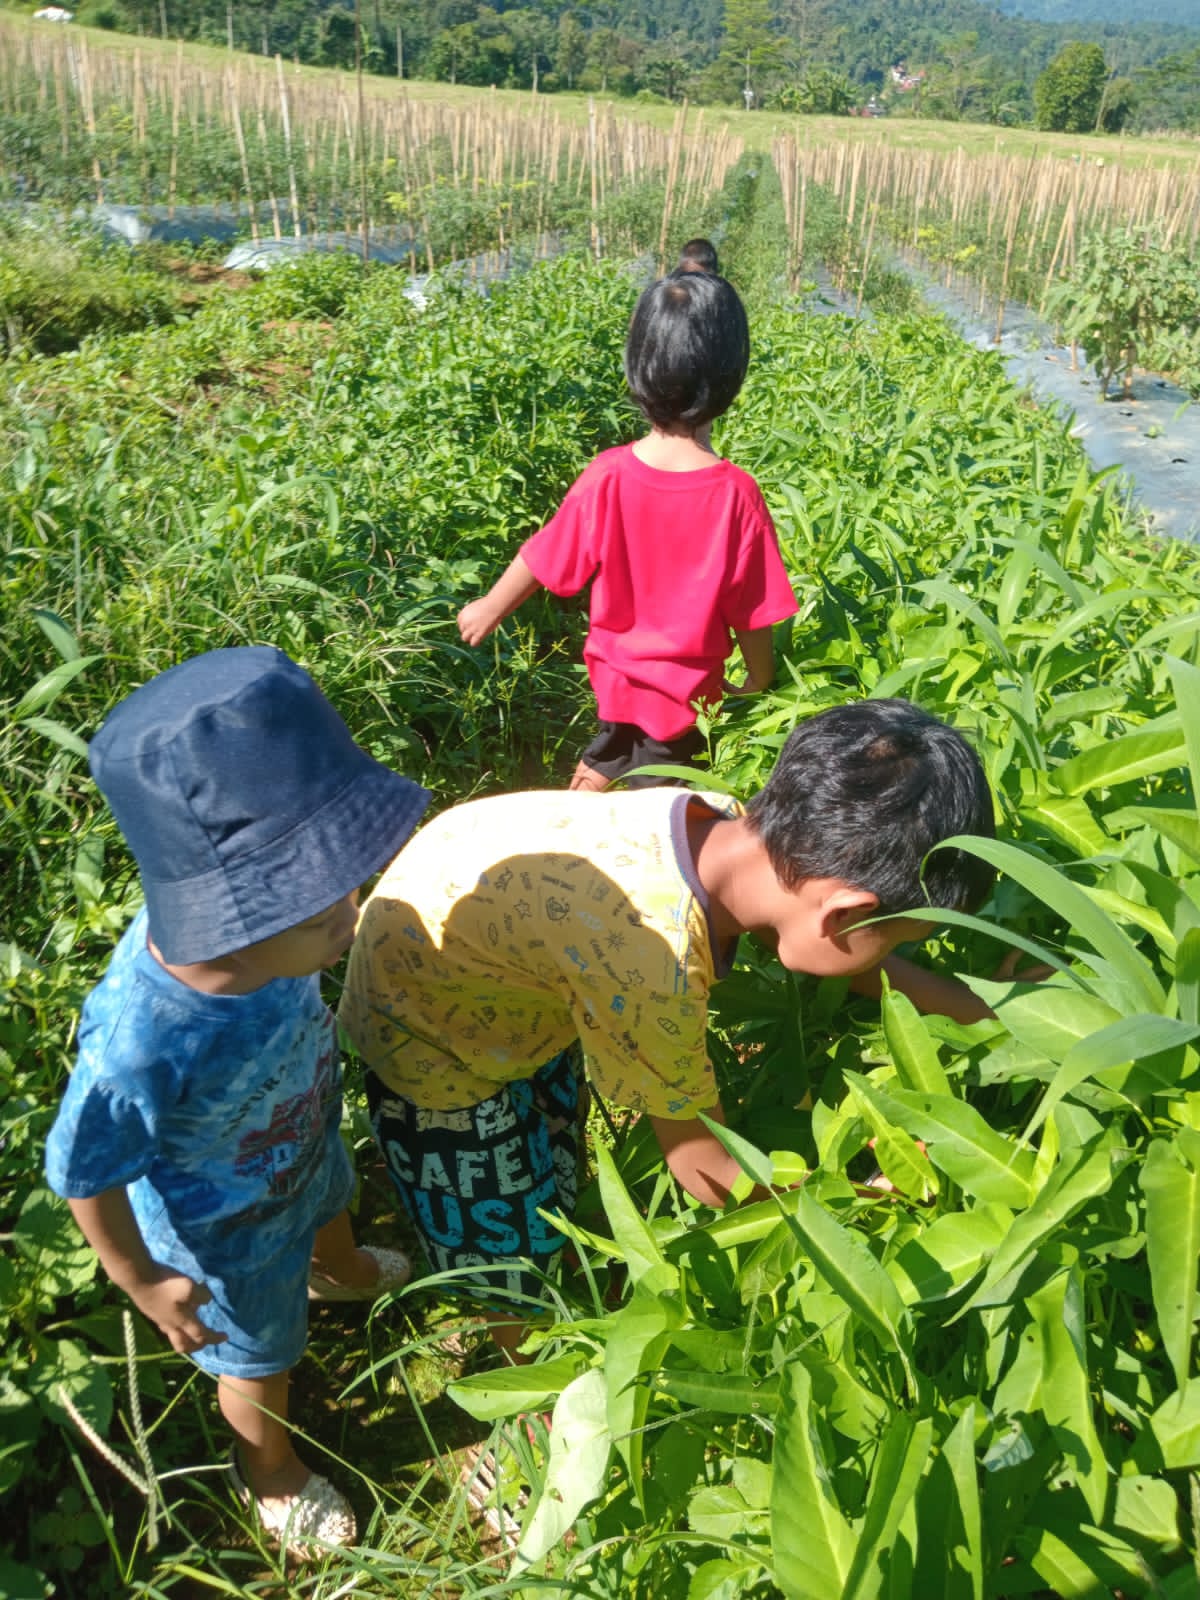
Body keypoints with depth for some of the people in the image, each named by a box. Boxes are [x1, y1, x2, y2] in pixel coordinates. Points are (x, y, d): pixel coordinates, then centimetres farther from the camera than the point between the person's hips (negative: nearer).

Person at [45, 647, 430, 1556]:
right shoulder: (143, 1039, -49)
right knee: (260, 1356, 25)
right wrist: (142, 1282, -15)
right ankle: (270, 1470, 62)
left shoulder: (249, 928, -34)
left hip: (305, 1147, 5)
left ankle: (338, 1272, 78)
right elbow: (83, 1172, -29)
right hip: (230, 1232, -5)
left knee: (333, 1206, 39)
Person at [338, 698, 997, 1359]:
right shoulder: (651, 963, -42)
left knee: (554, 1169, 25)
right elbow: (708, 1170, -25)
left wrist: (986, 1013, -3)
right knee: (514, 1255, 14)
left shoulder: (722, 825, -23)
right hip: (431, 1034, -6)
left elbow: (836, 948, -3)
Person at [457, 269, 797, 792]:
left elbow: (541, 561, -7)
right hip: (687, 687, -2)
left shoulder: (607, 477, -19)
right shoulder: (738, 494, -24)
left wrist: (489, 609, 12)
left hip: (616, 672, 3)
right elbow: (750, 612, -15)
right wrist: (760, 680, 4)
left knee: (601, 766, 32)